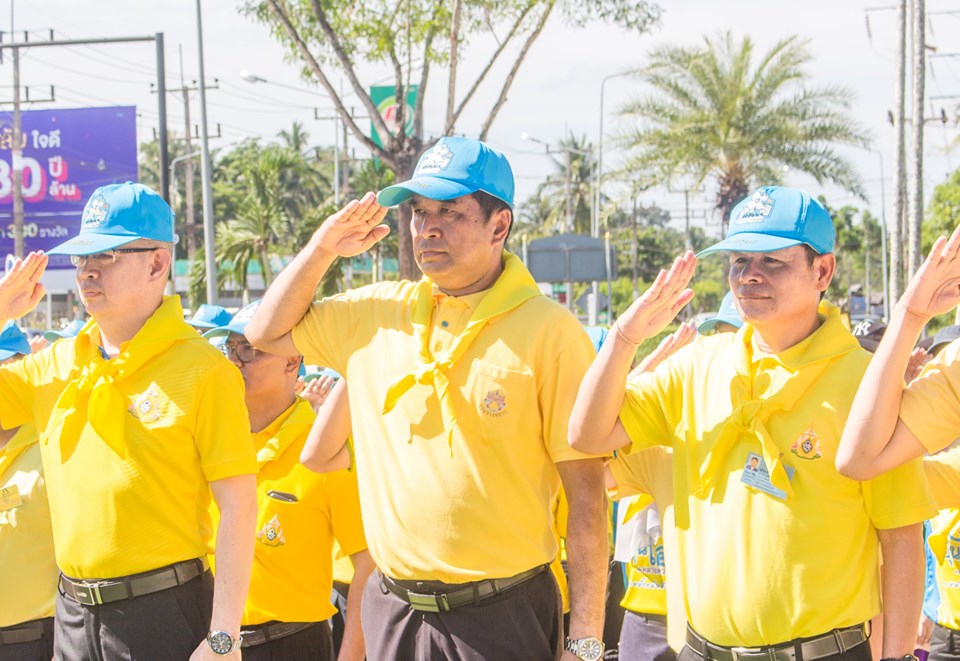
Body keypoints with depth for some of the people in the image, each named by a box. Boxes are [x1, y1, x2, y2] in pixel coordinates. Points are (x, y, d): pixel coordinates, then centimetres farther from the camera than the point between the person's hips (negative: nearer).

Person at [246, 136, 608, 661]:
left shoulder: (549, 332, -9)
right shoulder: (378, 312, 8)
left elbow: (585, 492, -10)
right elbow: (267, 334, 19)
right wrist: (324, 246, 5)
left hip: (503, 618, -5)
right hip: (392, 612, 5)